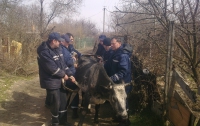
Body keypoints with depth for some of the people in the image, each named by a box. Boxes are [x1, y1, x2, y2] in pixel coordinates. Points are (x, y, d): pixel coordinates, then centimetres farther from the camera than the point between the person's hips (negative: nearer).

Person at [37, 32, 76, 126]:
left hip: (60, 80, 9)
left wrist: (70, 75, 1)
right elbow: (52, 68, -24)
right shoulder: (44, 52, -21)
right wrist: (63, 75, -12)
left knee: (63, 100, 17)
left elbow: (62, 64, 10)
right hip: (51, 82, -8)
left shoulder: (57, 49, 7)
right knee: (55, 103, 3)